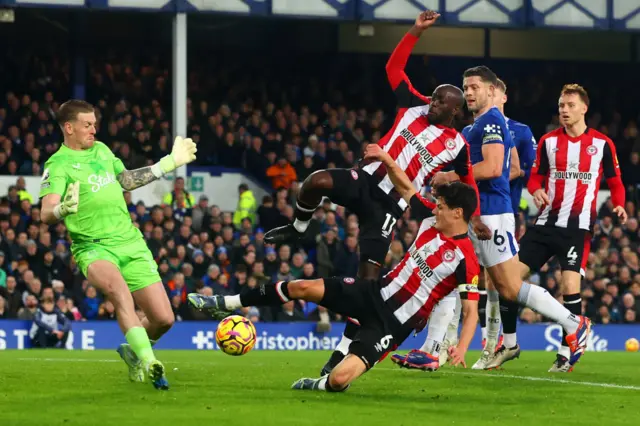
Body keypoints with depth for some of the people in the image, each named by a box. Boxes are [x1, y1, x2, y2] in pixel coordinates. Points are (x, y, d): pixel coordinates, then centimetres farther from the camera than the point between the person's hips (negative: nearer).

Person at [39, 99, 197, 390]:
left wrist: (170, 162, 33)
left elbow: (126, 180, 32)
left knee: (164, 319, -3)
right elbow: (46, 214, -17)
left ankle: (132, 352, 28)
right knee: (118, 288, -40)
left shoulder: (101, 149, 16)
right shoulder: (57, 165, -5)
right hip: (93, 247, -6)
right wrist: (62, 209, -41)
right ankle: (148, 361, -43)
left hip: (131, 243, 6)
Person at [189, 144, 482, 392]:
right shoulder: (431, 220, 0)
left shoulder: (465, 259, -20)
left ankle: (323, 384, 16)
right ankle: (227, 303, 15)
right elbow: (405, 188, 16)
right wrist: (387, 160, 2)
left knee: (339, 379, -22)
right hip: (377, 292, 7)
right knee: (303, 288, -1)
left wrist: (461, 347, -35)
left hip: (394, 322, -7)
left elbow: (471, 311, -19)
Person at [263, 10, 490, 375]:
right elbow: (394, 67, 14)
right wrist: (416, 32, 6)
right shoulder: (415, 106, 10)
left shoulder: (457, 146, 4)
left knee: (369, 276, -7)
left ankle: (345, 347, 1)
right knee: (317, 181, -32)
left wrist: (475, 218, 10)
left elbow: (468, 182, 19)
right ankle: (299, 229, 0)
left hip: (389, 205, -2)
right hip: (366, 179, 2)